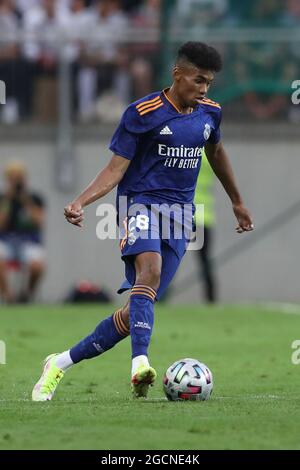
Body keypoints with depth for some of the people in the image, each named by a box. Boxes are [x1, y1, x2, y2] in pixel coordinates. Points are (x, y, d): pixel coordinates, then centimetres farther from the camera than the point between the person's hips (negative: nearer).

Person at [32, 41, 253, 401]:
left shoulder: (209, 113, 10)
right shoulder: (143, 113, -6)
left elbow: (215, 152, 31)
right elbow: (115, 170, -7)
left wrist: (237, 203, 40)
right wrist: (80, 202, -23)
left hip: (180, 214, 5)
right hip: (140, 204, -5)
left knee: (135, 311, -5)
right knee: (150, 269, -36)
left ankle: (61, 364, 9)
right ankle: (140, 364, -53)